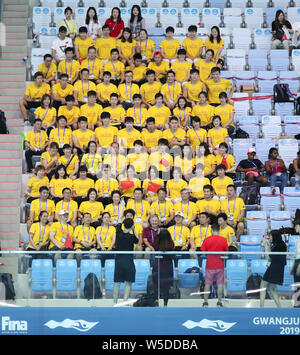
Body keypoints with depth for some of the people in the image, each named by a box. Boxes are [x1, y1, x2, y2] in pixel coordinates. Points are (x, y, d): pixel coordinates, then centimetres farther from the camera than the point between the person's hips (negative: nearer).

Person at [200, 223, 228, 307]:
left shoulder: (206, 240, -5)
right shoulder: (223, 240, -3)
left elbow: (202, 252, -2)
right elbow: (226, 252, 3)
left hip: (209, 265, 0)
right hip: (220, 265, 0)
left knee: (207, 284, 7)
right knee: (220, 284, 6)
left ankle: (205, 302, 8)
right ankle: (219, 302, 6)